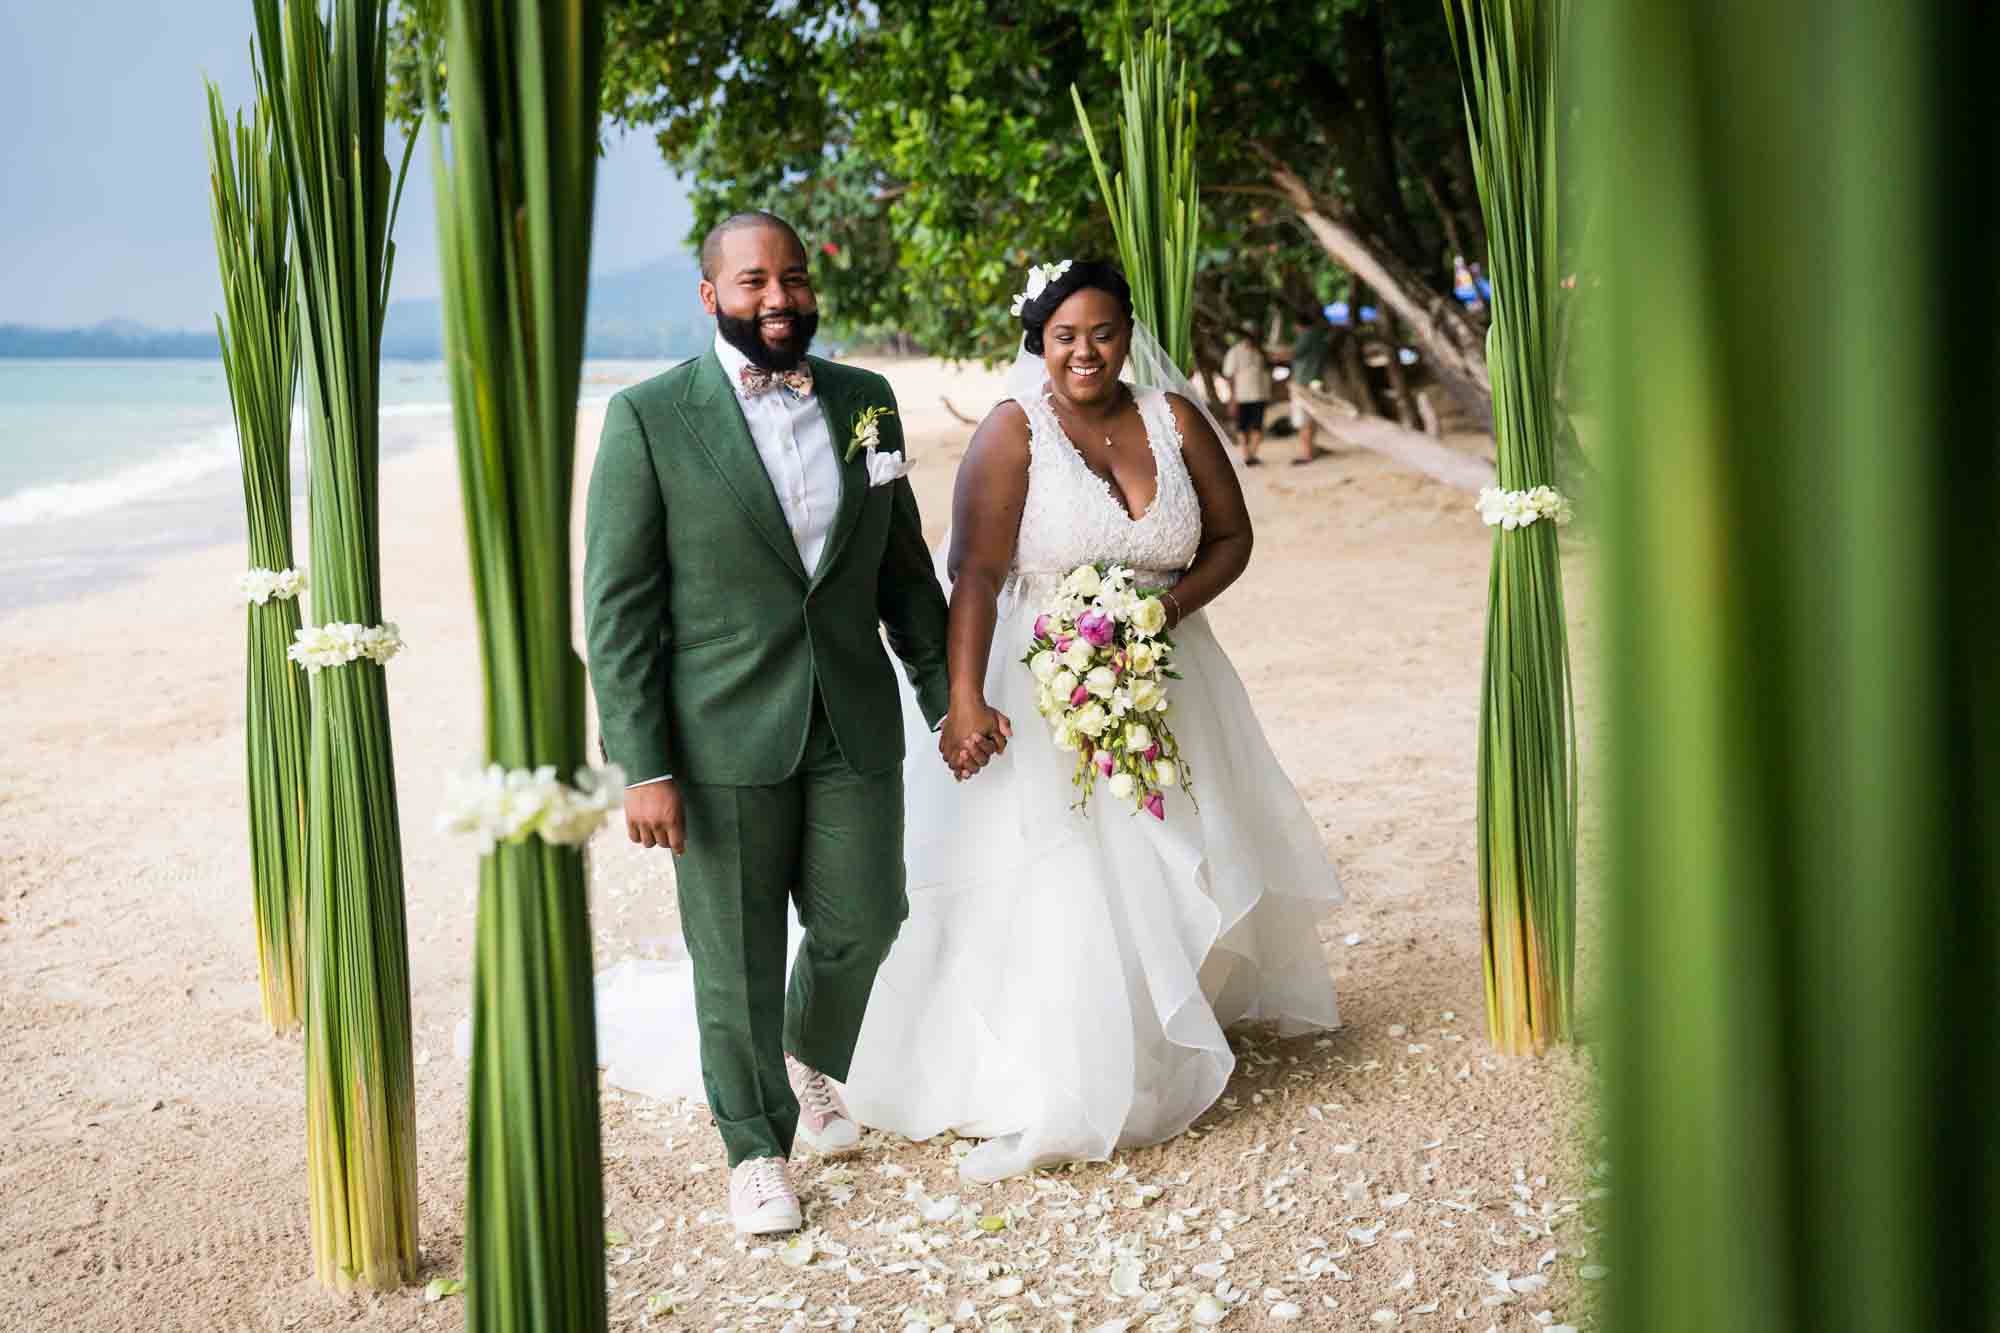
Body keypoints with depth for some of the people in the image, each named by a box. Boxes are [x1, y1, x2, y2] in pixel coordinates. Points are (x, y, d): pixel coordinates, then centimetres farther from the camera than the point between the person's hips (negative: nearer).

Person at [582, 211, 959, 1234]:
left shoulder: (866, 402, 7)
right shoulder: (650, 416, -7)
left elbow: (904, 566, 15)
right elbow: (617, 606, -8)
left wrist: (947, 694, 14)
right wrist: (643, 767, -12)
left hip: (854, 727, 4)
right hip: (725, 738, -3)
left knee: (862, 925, 10)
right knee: (737, 960, 7)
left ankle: (810, 1061, 42)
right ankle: (756, 1143, 29)